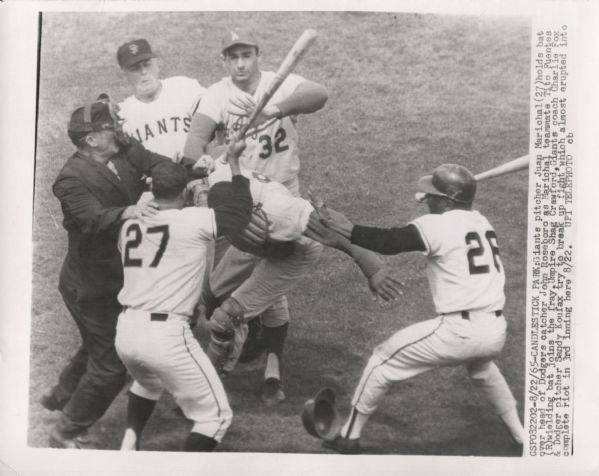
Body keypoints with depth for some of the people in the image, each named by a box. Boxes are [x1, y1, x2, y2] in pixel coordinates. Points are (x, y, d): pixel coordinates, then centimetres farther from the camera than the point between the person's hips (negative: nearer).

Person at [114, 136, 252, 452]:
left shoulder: (130, 225, 9)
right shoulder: (194, 220, -6)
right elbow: (241, 212, 5)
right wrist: (233, 162, 14)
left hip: (126, 331, 7)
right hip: (165, 335, -6)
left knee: (148, 381, 40)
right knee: (216, 415, 7)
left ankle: (128, 447, 30)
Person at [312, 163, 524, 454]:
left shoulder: (437, 224, -8)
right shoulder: (481, 221, 13)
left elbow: (388, 242, -12)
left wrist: (348, 230, -4)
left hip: (459, 331, -7)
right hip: (497, 332, 7)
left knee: (383, 359, 9)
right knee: (480, 366, 41)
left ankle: (349, 436, 17)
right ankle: (519, 433, 44)